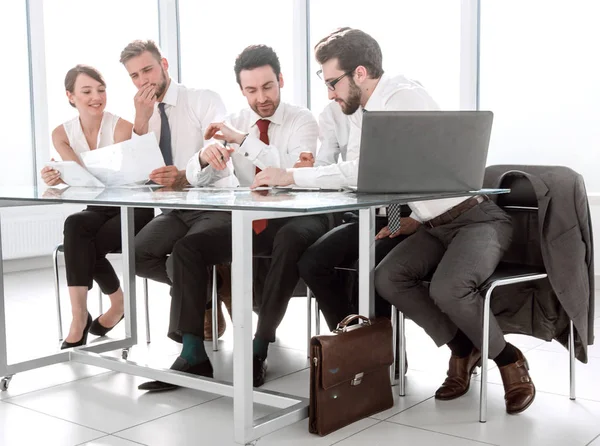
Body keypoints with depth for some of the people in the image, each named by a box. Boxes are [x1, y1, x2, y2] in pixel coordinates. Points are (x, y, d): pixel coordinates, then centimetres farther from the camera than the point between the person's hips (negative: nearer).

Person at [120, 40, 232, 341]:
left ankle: (216, 285, 6)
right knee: (137, 255, -17)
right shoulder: (146, 114, 10)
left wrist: (184, 176, -42)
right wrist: (141, 120, -13)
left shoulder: (205, 100, -7)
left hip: (214, 205, -6)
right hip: (176, 208, 6)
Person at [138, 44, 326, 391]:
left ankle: (259, 350, -28)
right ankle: (193, 355, -12)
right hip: (250, 220, 5)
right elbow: (196, 178, 1)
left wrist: (243, 140, -26)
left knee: (290, 240, -39)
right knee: (187, 247, -14)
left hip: (296, 218, -4)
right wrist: (206, 157, -23)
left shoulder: (302, 121, -4)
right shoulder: (234, 124, 9)